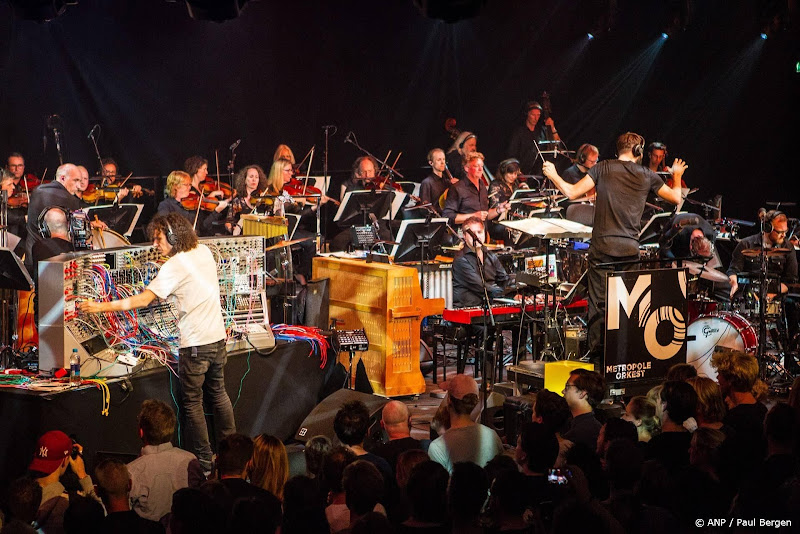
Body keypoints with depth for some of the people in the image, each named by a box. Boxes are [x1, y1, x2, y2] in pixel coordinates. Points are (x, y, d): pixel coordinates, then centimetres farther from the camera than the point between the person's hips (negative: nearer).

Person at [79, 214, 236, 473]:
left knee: (193, 402, 4)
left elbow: (143, 300, -21)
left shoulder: (173, 267, -17)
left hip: (195, 344, -8)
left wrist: (101, 307, -18)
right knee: (219, 393, 21)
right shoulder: (204, 251, 5)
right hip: (218, 338, 8)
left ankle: (203, 461, 8)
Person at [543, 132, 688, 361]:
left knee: (599, 303, 1)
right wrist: (677, 176, 37)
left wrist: (553, 175, 13)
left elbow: (572, 192, -4)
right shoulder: (646, 176, 7)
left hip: (603, 246, -1)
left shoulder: (603, 168, 1)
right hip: (630, 248, 2)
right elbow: (675, 198, 18)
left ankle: (597, 356, 1)